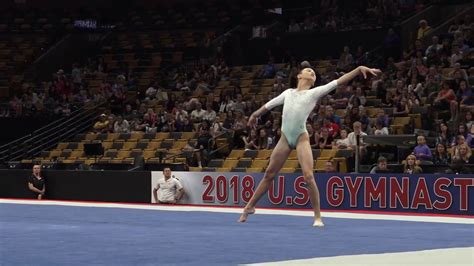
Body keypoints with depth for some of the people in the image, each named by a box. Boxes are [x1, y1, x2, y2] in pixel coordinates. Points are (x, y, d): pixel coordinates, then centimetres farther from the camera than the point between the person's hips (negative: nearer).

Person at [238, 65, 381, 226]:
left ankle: (318, 217, -7)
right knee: (269, 174, 10)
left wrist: (360, 69, -9)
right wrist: (255, 115, 43)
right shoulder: (288, 93, 15)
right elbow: (269, 104, 29)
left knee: (308, 177, -15)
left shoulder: (314, 93, 7)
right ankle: (250, 206, 24)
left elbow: (339, 82, -1)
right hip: (285, 138, 3)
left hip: (301, 138, -3)